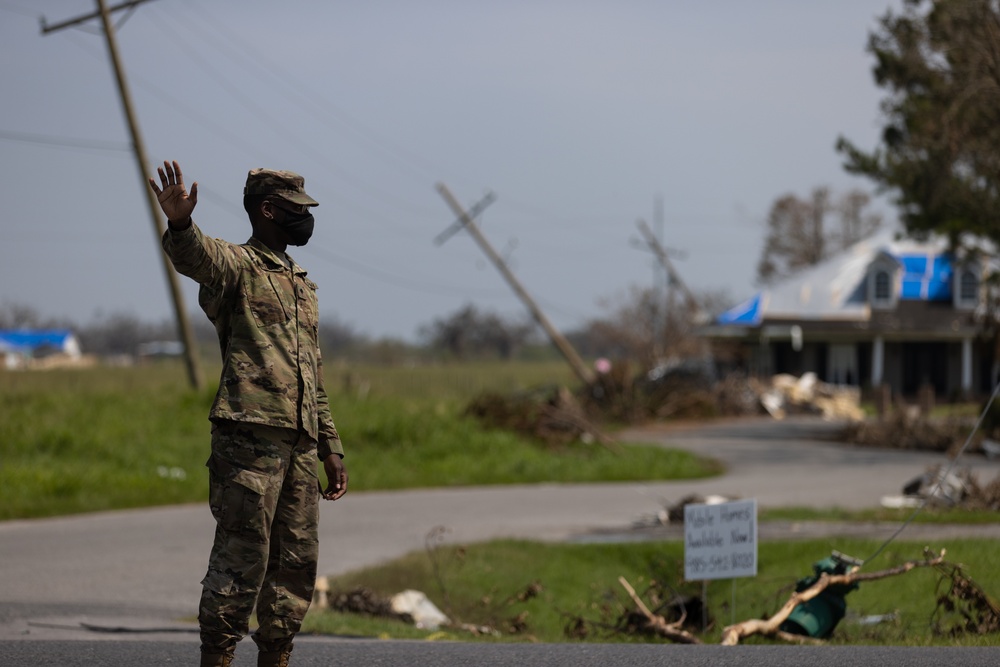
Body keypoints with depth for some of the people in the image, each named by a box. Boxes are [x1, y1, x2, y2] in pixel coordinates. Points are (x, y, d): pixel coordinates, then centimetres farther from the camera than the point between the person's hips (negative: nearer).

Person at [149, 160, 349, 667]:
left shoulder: (301, 286, 24)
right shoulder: (236, 265, 0)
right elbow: (194, 257, -26)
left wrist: (330, 447, 23)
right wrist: (179, 224, -49)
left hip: (299, 444, 8)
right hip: (249, 434, -8)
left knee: (297, 560, 9)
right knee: (241, 558, -10)